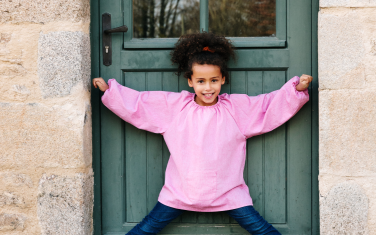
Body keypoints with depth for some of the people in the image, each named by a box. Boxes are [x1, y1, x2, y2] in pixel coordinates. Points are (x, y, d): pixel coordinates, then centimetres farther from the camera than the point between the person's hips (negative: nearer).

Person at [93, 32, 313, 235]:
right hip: (180, 191, 1)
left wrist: (297, 88, -10)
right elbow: (136, 103, 6)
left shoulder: (239, 107, -2)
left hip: (228, 192, 0)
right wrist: (108, 89, 6)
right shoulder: (173, 105, -1)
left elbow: (272, 104, 1)